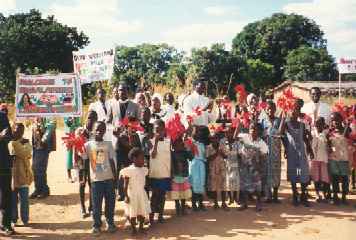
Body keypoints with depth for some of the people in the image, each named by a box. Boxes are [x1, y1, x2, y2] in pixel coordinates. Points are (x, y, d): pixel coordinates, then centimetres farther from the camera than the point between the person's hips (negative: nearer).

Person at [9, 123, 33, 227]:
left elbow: (25, 154, -21)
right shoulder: (9, 143, 4)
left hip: (23, 175, -2)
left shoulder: (26, 143, -1)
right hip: (11, 175, 2)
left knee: (24, 200, 5)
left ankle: (25, 220, 17)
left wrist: (15, 142, -24)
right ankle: (13, 219, 23)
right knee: (12, 199, 10)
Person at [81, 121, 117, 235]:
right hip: (96, 179, -1)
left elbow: (112, 161, 4)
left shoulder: (108, 144, 1)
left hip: (109, 178, 1)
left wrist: (115, 177, 3)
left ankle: (110, 223, 25)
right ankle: (96, 225, 19)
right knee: (96, 204, 6)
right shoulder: (88, 145, -1)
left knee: (110, 202, 9)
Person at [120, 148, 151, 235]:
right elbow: (125, 184, -11)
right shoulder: (129, 170, -14)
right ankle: (133, 229, 18)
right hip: (132, 194, -5)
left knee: (142, 212, 8)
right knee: (132, 213, 3)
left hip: (142, 194, 5)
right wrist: (126, 196, -14)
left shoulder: (144, 169, 4)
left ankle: (141, 227, 25)